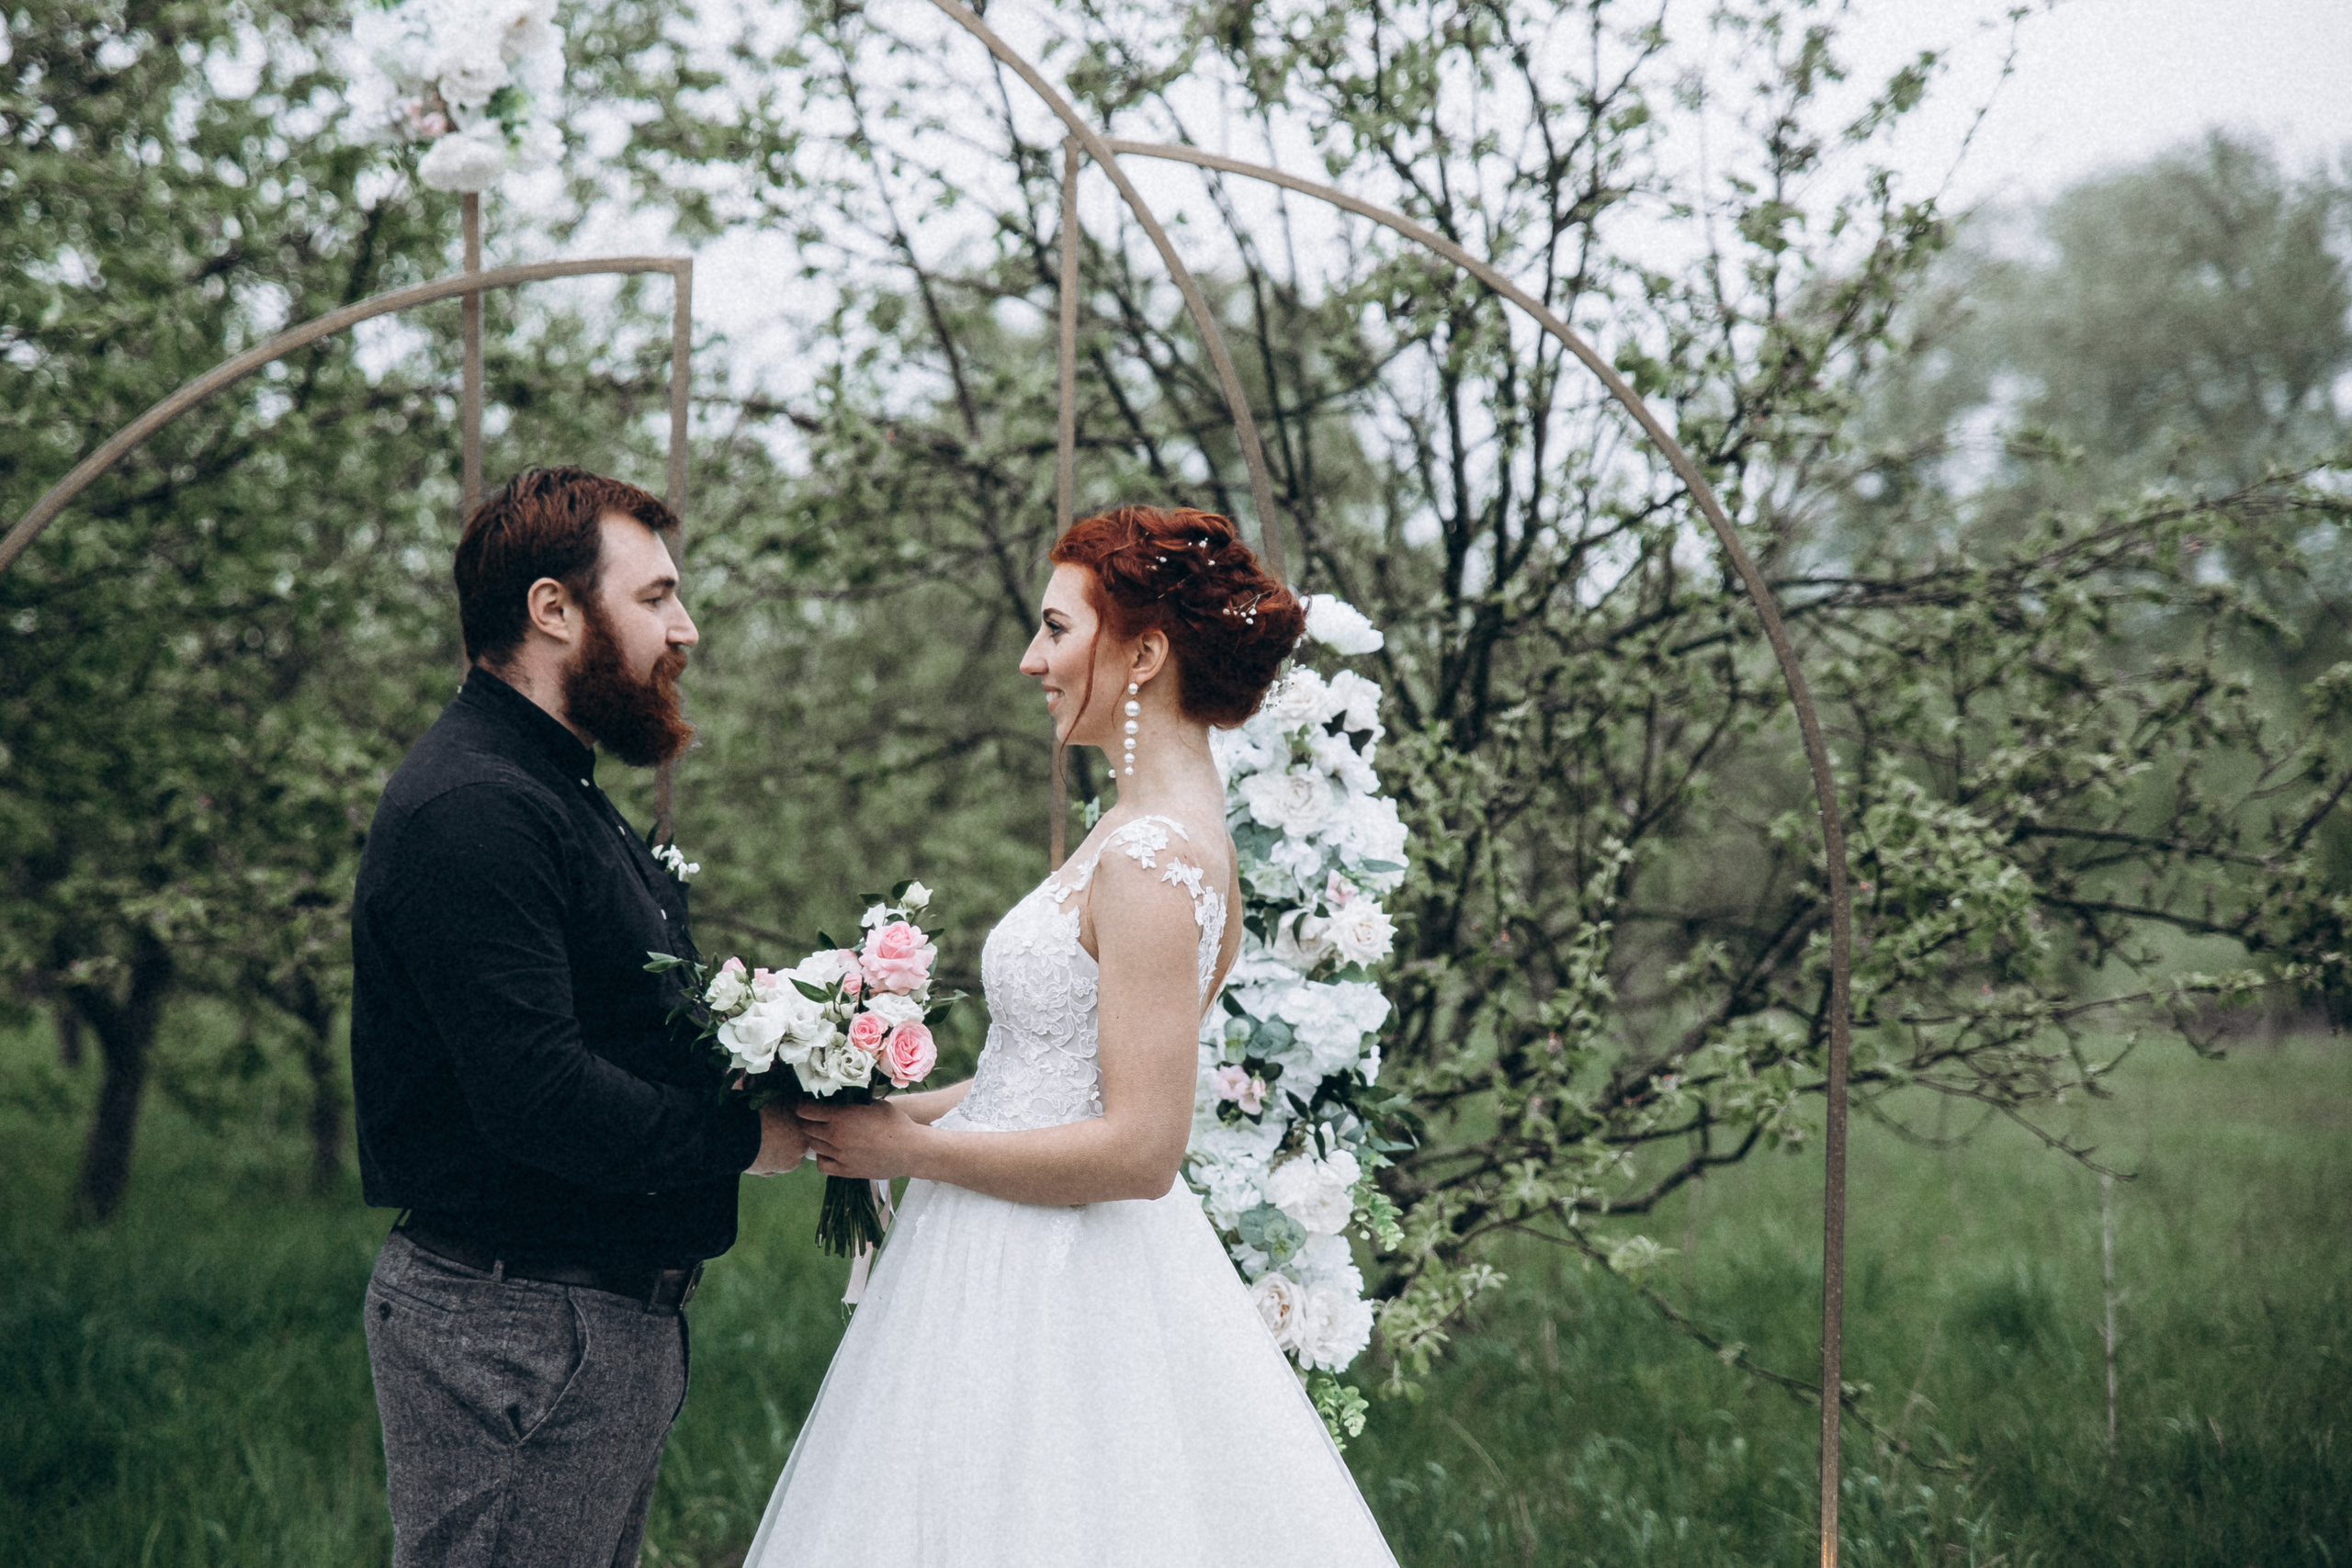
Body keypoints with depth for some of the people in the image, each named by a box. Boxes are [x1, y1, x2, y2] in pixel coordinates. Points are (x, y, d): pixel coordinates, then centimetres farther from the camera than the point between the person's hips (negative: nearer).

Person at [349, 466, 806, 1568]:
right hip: (512, 1335, -11)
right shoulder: (470, 812, -18)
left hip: (612, 1315, 11)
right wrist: (743, 1138, -14)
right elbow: (537, 1096, -27)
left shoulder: (559, 796, 18)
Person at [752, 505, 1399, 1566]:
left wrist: (913, 1149, -14)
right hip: (1032, 1274, 9)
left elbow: (1139, 1146, -23)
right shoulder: (1148, 829, 10)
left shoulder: (1155, 861, -20)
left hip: (1059, 1284, -9)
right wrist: (897, 1111, 9)